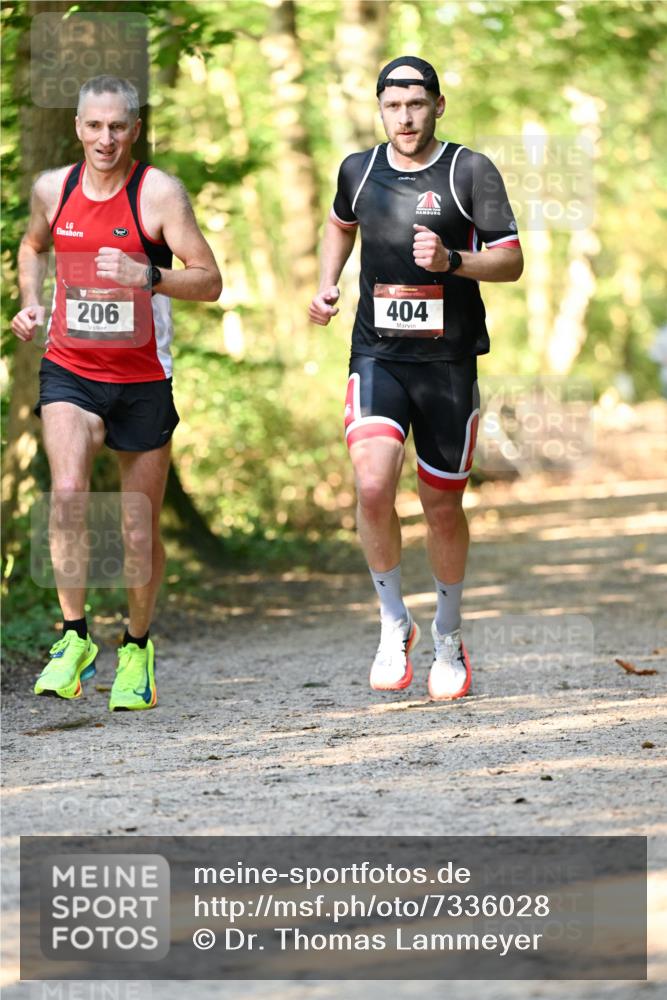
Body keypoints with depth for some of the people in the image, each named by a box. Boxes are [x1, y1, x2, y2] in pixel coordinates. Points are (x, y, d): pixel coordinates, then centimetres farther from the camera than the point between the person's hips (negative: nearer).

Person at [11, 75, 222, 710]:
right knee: (67, 494, -23)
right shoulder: (52, 188, 2)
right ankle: (75, 639, -11)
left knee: (139, 530, 7)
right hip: (68, 370, 1)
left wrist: (148, 277, -28)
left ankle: (137, 646, 30)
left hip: (142, 380, -1)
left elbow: (209, 282, -11)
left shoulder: (159, 193, -10)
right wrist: (30, 302, 7)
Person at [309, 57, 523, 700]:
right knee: (372, 485, -21)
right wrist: (327, 286, 13)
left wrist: (451, 261, -20)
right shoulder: (359, 170, 6)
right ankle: (394, 623, -1)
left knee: (442, 505, 7)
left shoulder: (471, 171, -4)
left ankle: (448, 639, 31)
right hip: (377, 357, 1)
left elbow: (511, 262, -3)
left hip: (448, 362, -1)